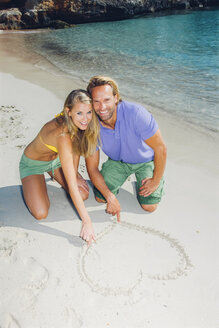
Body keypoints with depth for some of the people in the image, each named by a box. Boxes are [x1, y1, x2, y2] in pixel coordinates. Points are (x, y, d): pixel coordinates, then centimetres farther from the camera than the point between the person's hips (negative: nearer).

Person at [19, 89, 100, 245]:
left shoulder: (79, 124, -21)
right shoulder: (63, 135, -43)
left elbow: (76, 146, 1)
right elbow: (72, 185, -42)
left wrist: (75, 173, -1)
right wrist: (87, 221, -40)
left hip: (56, 159, 6)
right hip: (33, 163, -6)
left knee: (84, 195, -6)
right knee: (41, 213, -19)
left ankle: (54, 174, 20)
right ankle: (29, 185, 12)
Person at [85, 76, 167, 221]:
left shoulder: (135, 113, -37)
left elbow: (161, 149, -27)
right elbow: (92, 168, -15)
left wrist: (156, 182, -18)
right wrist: (110, 197, -23)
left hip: (146, 160, -3)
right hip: (117, 161, 3)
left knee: (149, 205, -13)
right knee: (101, 197, -6)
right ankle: (122, 176, 22)